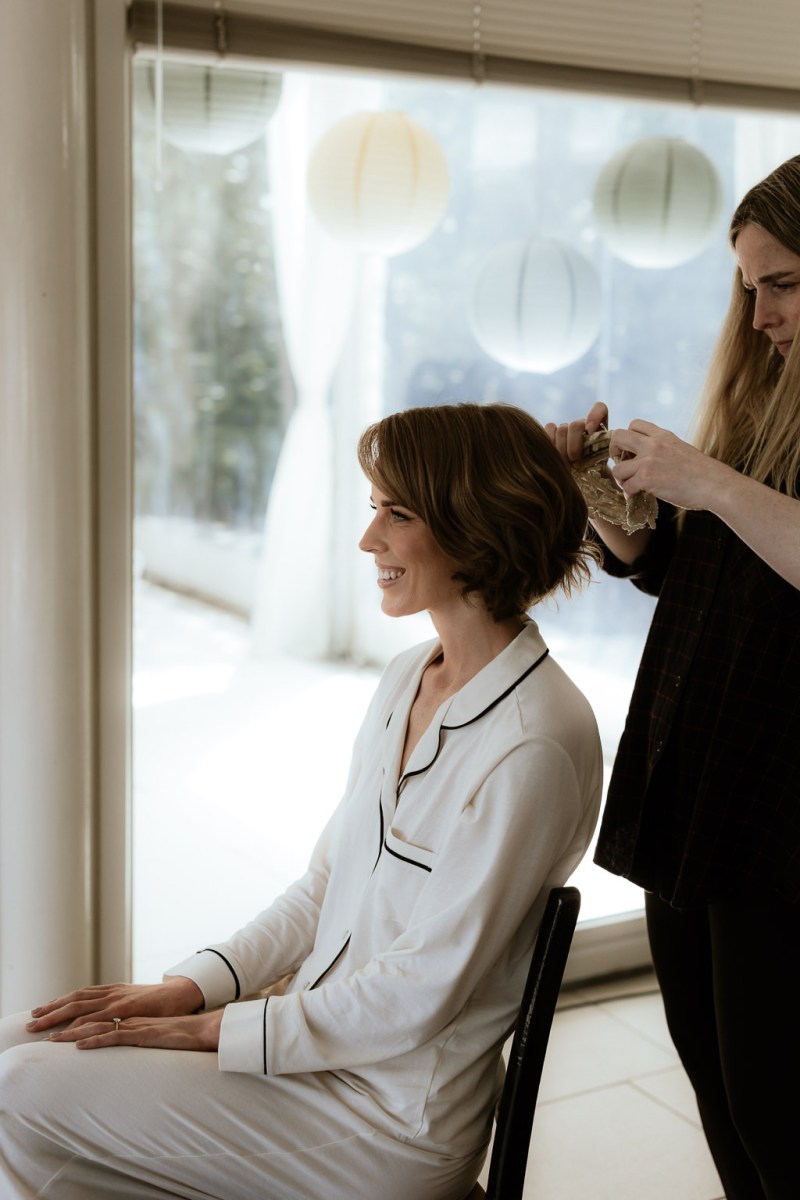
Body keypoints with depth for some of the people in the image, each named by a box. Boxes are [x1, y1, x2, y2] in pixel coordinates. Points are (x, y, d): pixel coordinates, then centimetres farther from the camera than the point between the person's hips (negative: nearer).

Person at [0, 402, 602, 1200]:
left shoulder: (537, 743, -23)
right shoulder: (408, 679, 5)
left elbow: (418, 994, -21)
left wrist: (215, 1029, -14)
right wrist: (189, 988, -1)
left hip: (392, 1118, -8)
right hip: (316, 1017, 8)